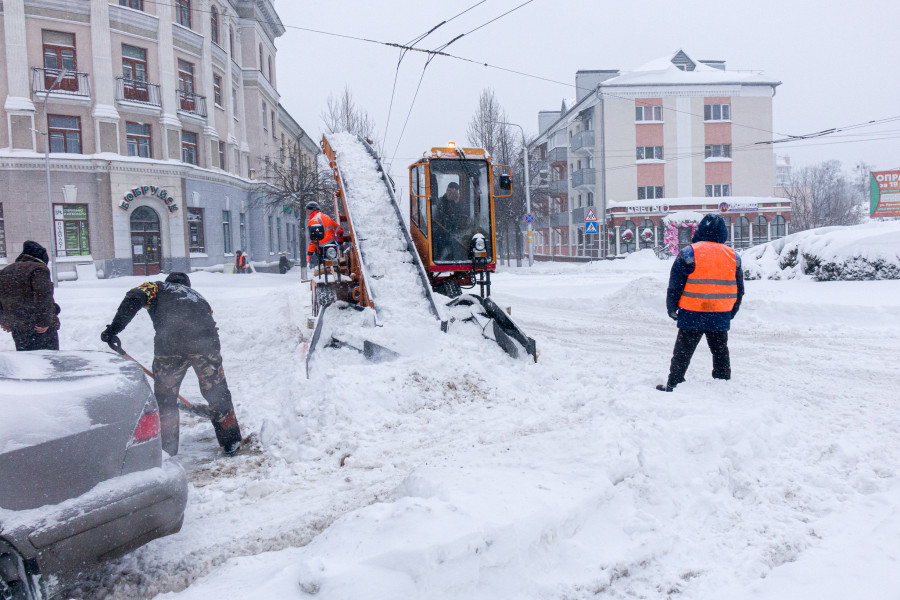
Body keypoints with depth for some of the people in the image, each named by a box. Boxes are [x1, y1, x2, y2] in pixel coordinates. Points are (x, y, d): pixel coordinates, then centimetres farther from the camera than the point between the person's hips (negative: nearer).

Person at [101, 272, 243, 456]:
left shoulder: (158, 288, 25)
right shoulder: (197, 296, 37)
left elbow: (134, 298, 3)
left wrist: (114, 328, -2)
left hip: (169, 343, -3)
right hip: (205, 341, 3)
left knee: (164, 399, 16)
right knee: (218, 393, 19)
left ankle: (167, 448, 23)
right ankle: (231, 443, 27)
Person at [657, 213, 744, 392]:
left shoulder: (689, 252, -8)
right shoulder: (733, 256, 6)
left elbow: (675, 284, -8)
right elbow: (739, 289, 13)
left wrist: (671, 307, 4)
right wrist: (731, 312, 25)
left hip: (692, 314, -4)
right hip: (721, 316, 4)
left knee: (683, 352, 5)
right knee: (720, 350, 18)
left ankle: (673, 385, 8)